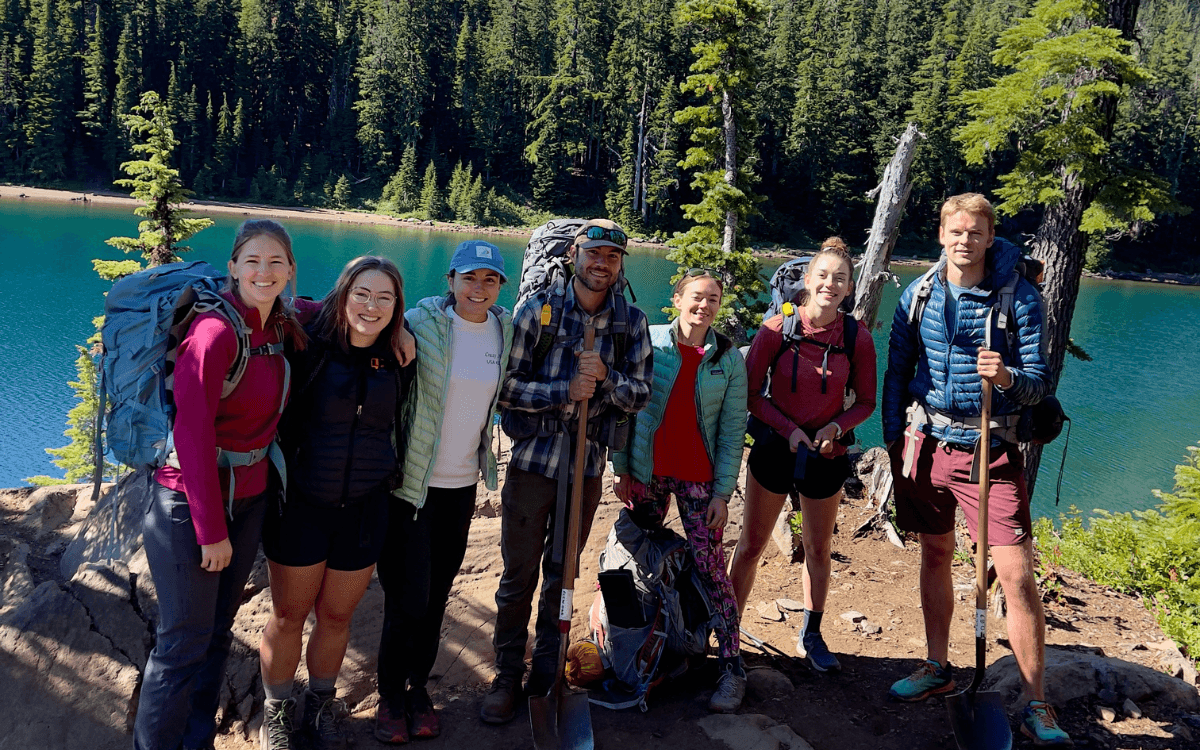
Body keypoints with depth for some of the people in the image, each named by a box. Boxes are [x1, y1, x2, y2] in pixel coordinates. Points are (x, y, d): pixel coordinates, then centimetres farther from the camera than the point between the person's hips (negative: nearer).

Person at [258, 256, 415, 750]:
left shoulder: (399, 361, -1)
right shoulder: (309, 346, -13)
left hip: (365, 508, 3)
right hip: (301, 505, -3)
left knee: (336, 616, 15)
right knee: (289, 615, 11)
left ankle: (321, 708, 37)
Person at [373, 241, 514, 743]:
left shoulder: (505, 329, 4)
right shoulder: (422, 322, -12)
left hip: (463, 484, 5)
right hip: (412, 481, -4)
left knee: (437, 595, 14)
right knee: (408, 598, -3)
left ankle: (418, 687, 33)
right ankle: (390, 696, 19)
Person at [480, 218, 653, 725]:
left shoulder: (631, 321, 1)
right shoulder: (538, 309, -7)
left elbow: (641, 394, 1)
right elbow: (504, 384, -10)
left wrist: (605, 376, -18)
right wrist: (564, 391, -22)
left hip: (588, 466, 2)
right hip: (533, 460, -2)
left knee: (563, 574, 15)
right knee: (519, 575, 4)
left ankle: (546, 675, 31)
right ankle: (506, 678, 21)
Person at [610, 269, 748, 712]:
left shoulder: (729, 358, 0)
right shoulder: (649, 342, -1)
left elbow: (732, 430, 0)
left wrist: (723, 492, -5)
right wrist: (621, 468, 0)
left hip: (699, 479, -1)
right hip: (647, 472, 1)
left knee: (710, 567, -4)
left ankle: (732, 667, 4)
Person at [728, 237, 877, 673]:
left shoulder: (857, 338, -8)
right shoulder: (777, 330, -12)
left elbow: (865, 402, 2)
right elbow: (751, 392, -6)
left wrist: (836, 426, -16)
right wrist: (788, 428, -16)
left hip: (826, 453, 2)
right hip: (774, 446, -1)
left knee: (818, 550, 15)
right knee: (751, 545, 6)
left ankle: (810, 636, 34)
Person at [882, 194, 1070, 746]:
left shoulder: (1019, 297, -5)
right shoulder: (918, 295, 4)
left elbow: (1041, 382, -6)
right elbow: (897, 370, 11)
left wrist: (1008, 377, -28)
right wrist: (894, 440, 5)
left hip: (991, 446, -3)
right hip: (927, 441, 3)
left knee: (1016, 573, -7)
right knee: (935, 556, 15)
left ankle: (1034, 703, 6)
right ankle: (938, 668, 32)